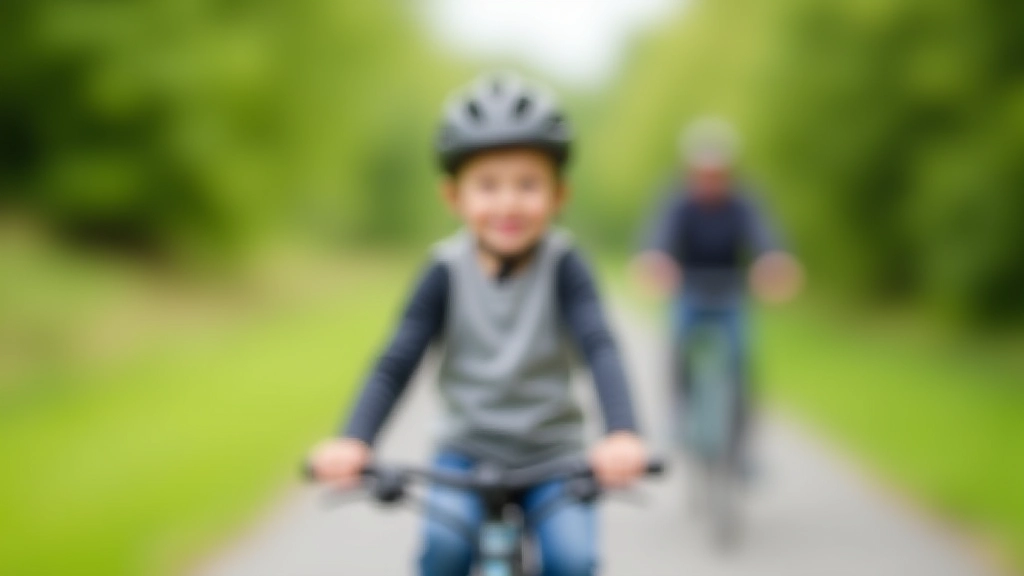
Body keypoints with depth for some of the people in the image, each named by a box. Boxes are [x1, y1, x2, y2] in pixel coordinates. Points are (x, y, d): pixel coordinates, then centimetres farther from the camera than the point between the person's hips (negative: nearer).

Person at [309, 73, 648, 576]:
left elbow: (599, 349, -22)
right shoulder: (447, 271, -9)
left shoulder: (562, 265, -11)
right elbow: (397, 362, -11)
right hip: (467, 454, 0)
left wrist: (621, 434, -40)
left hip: (550, 457, 0)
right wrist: (352, 440, -28)